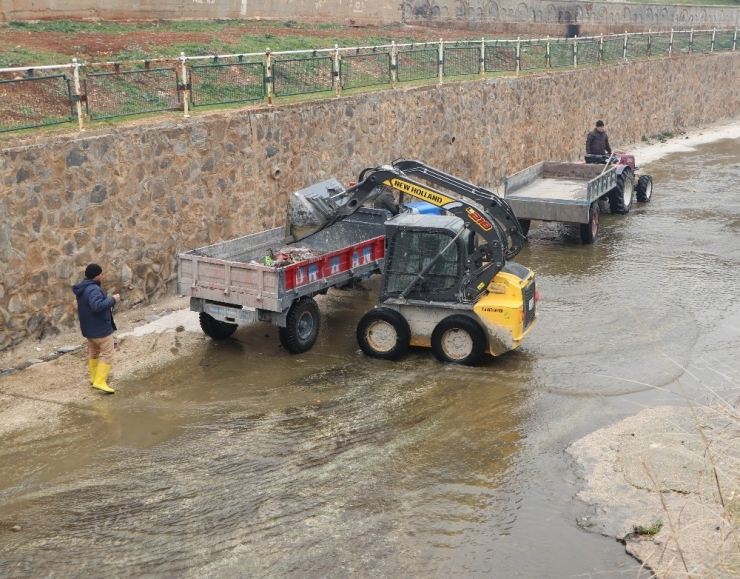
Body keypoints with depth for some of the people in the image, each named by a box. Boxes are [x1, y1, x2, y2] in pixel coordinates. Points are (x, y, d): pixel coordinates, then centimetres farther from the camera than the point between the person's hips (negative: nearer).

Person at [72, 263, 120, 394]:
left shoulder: (82, 288, 8)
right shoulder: (93, 289, -25)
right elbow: (97, 306, -39)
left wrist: (109, 299, 11)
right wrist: (112, 300, -29)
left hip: (88, 327, 10)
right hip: (100, 328, -10)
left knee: (93, 352, 22)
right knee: (107, 354, -3)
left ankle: (95, 378, 34)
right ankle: (100, 382, -8)